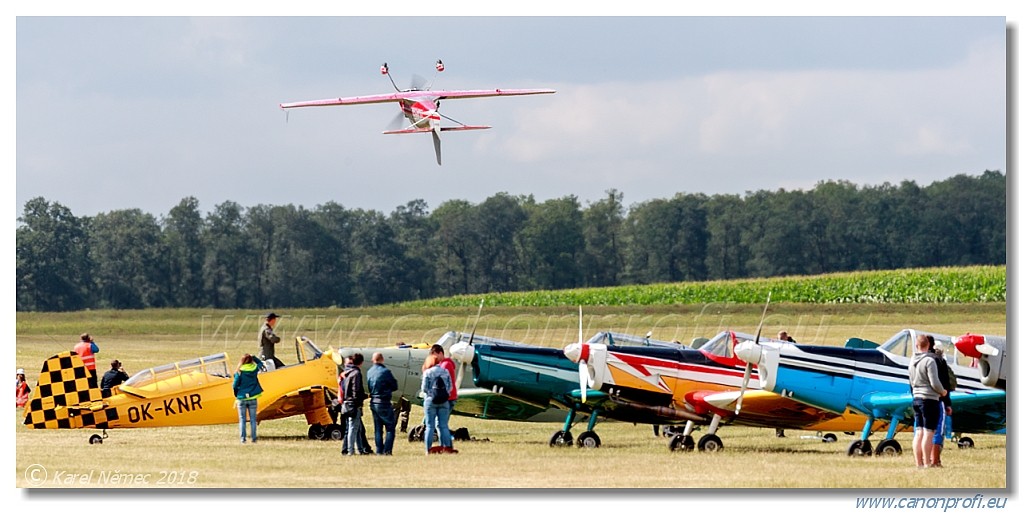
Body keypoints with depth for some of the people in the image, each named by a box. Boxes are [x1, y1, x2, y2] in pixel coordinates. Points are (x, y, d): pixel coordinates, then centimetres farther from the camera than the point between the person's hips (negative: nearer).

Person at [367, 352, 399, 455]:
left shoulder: (369, 372, 6)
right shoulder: (385, 371, -14)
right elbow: (395, 386, -5)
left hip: (373, 403, 6)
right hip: (384, 403, -6)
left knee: (378, 428, 12)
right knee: (390, 428, 0)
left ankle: (379, 450, 11)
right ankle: (387, 450, -9)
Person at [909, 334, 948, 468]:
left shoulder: (912, 361, 11)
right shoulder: (929, 361, -13)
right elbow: (934, 382, -16)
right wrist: (942, 392, 2)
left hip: (917, 398, 7)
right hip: (929, 399, -7)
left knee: (919, 432, 9)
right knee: (928, 432, -5)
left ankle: (918, 463, 9)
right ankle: (927, 463, -5)